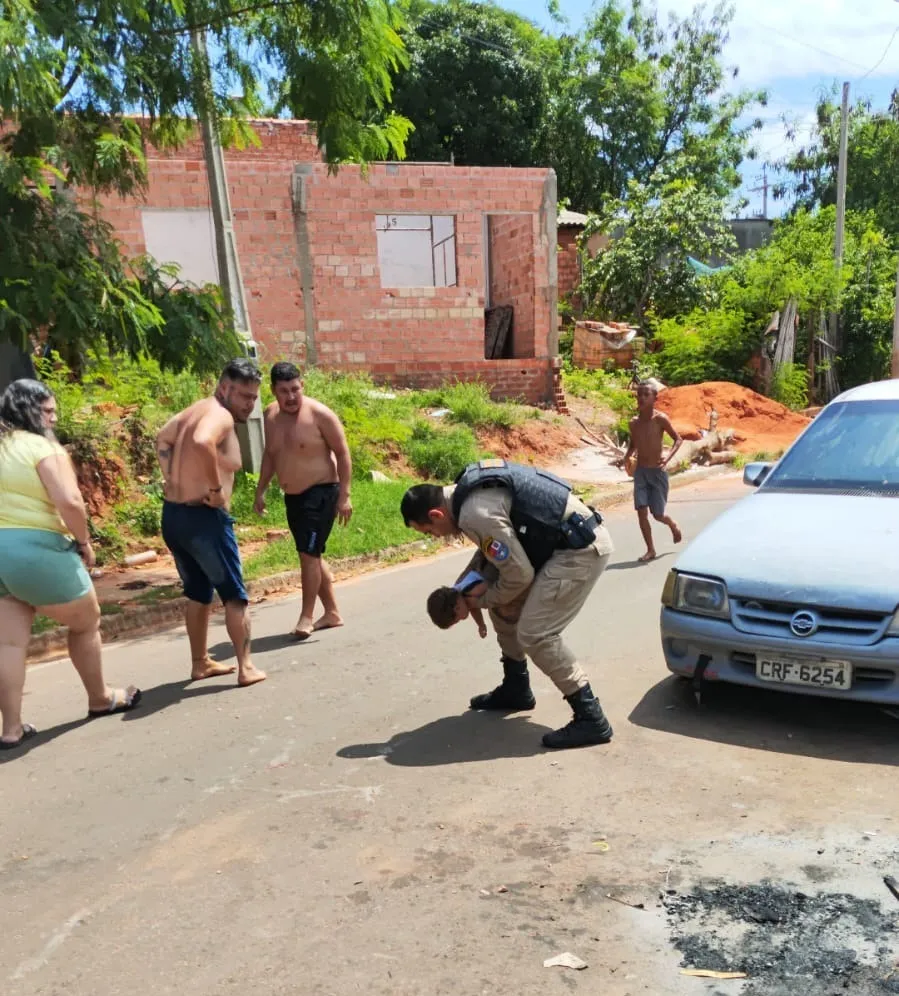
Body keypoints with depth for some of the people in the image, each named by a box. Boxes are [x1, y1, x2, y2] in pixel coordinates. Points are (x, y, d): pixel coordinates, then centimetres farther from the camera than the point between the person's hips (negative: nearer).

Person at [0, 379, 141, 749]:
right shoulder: (43, 447, -11)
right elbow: (69, 503, -22)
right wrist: (84, 542, -8)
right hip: (37, 550, -7)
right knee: (86, 623, 14)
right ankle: (100, 699, 28)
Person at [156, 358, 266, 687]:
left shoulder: (196, 410, 14)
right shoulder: (220, 415, -16)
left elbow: (163, 441, 27)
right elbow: (202, 443, -37)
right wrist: (216, 487, -26)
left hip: (173, 515, 9)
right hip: (203, 517, -9)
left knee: (198, 592, 21)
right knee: (235, 595, 3)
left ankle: (200, 663, 29)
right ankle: (246, 667, 5)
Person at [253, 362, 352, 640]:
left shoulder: (320, 414, -15)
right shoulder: (271, 415, 4)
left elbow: (343, 453, -13)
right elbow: (270, 455, 16)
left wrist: (344, 495, -17)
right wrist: (261, 490, 12)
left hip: (321, 494, -7)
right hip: (293, 497, 8)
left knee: (309, 554, -10)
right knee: (311, 555, 13)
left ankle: (306, 617, 1)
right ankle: (332, 612, 25)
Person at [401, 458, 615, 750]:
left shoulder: (475, 514, -24)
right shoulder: (467, 488, 6)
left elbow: (519, 574, -17)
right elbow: (497, 546, 19)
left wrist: (483, 600, -1)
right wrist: (482, 584, 8)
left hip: (582, 549, -11)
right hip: (570, 538, 11)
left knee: (535, 633, -12)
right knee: (503, 606, 17)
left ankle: (590, 718, -5)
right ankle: (515, 689, 31)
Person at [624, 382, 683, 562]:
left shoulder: (660, 418, -11)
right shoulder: (634, 422, 2)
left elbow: (678, 439, -5)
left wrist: (669, 456, -22)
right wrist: (628, 456, -2)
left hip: (658, 472, -4)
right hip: (640, 472, 4)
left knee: (658, 514, 3)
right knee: (641, 511, -5)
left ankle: (673, 526, 38)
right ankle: (650, 550, 8)